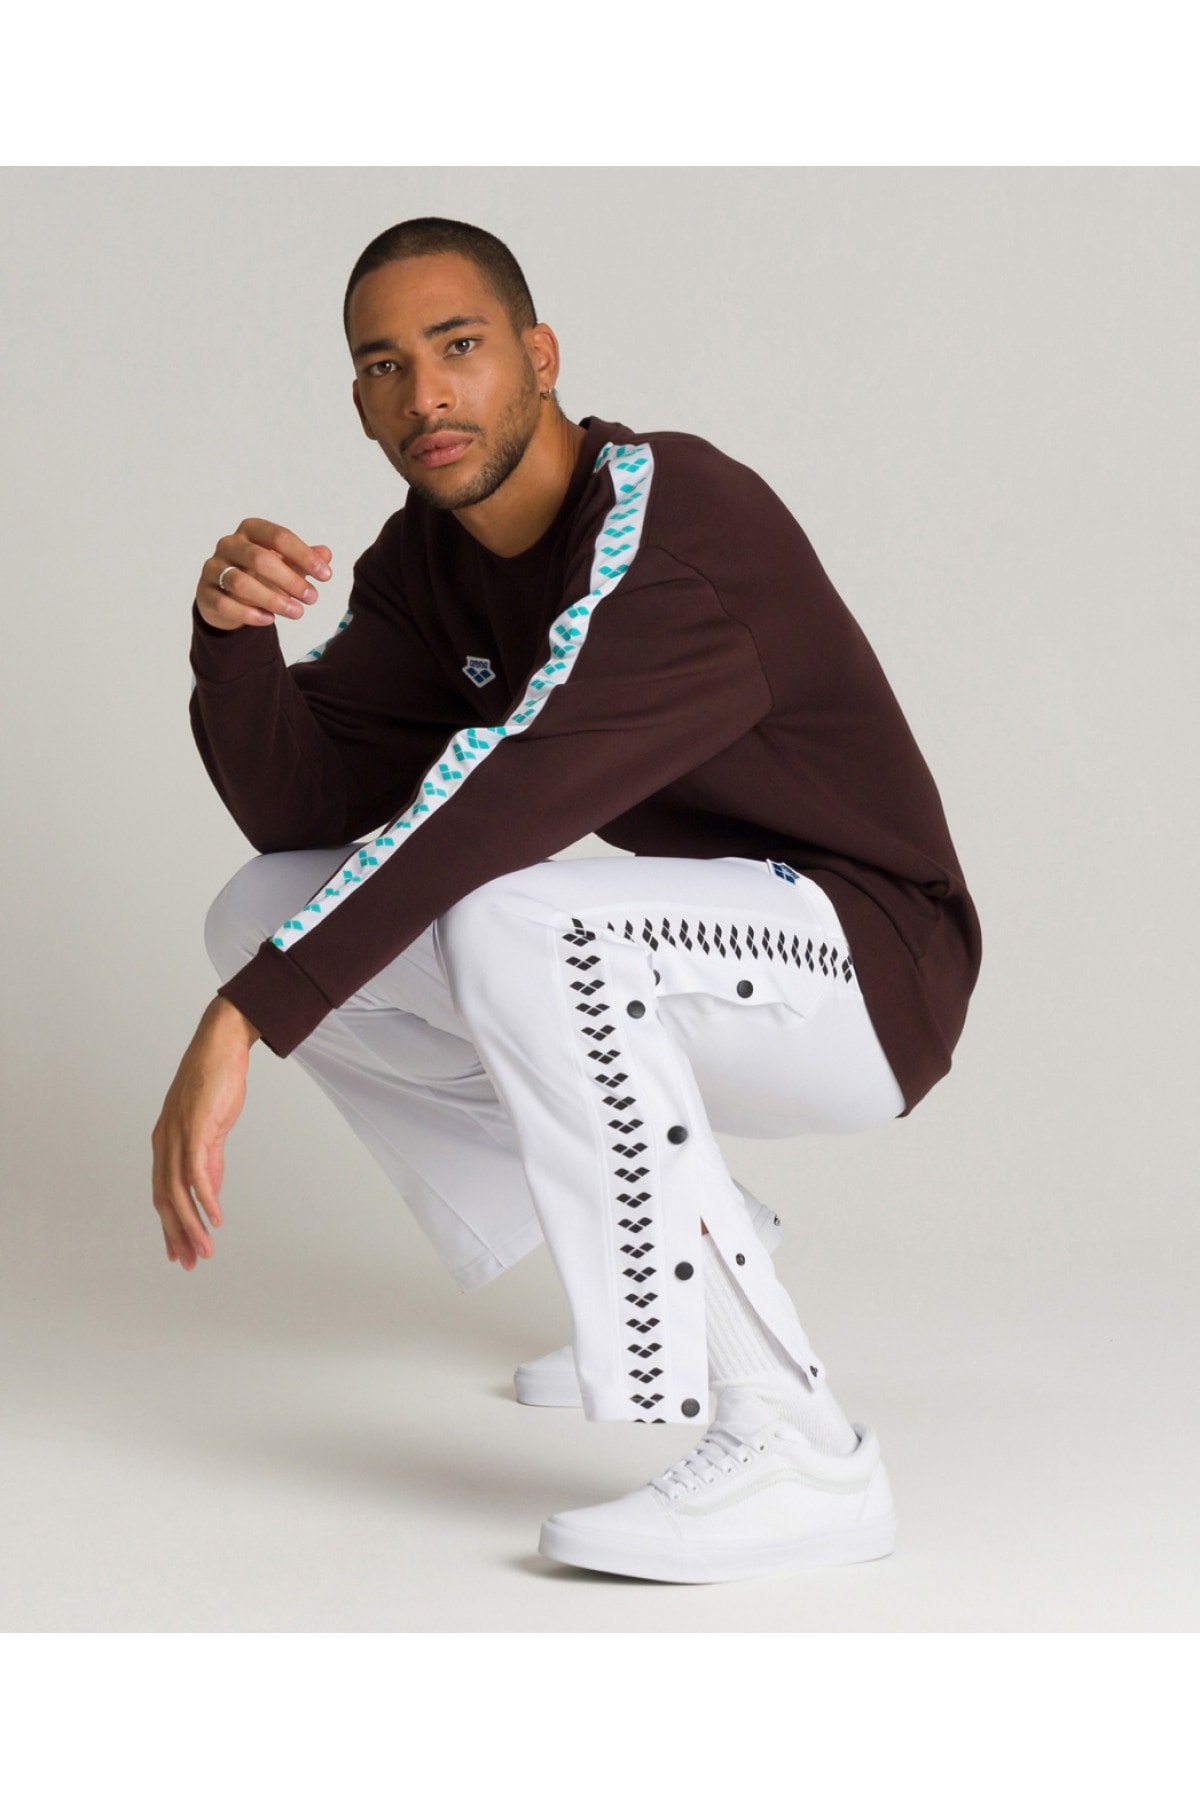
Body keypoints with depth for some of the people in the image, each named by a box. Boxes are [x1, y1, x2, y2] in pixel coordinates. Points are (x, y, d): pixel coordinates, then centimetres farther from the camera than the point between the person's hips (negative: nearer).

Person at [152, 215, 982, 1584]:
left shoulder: (675, 514, -23)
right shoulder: (423, 567, 5)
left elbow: (506, 793, -36)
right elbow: (296, 805, 1)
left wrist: (239, 1024, -40)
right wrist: (231, 634, -20)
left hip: (868, 973, -9)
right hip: (710, 948, 9)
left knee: (504, 924, -35)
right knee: (267, 912, 5)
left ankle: (791, 1447, -30)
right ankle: (675, 1289, 13)